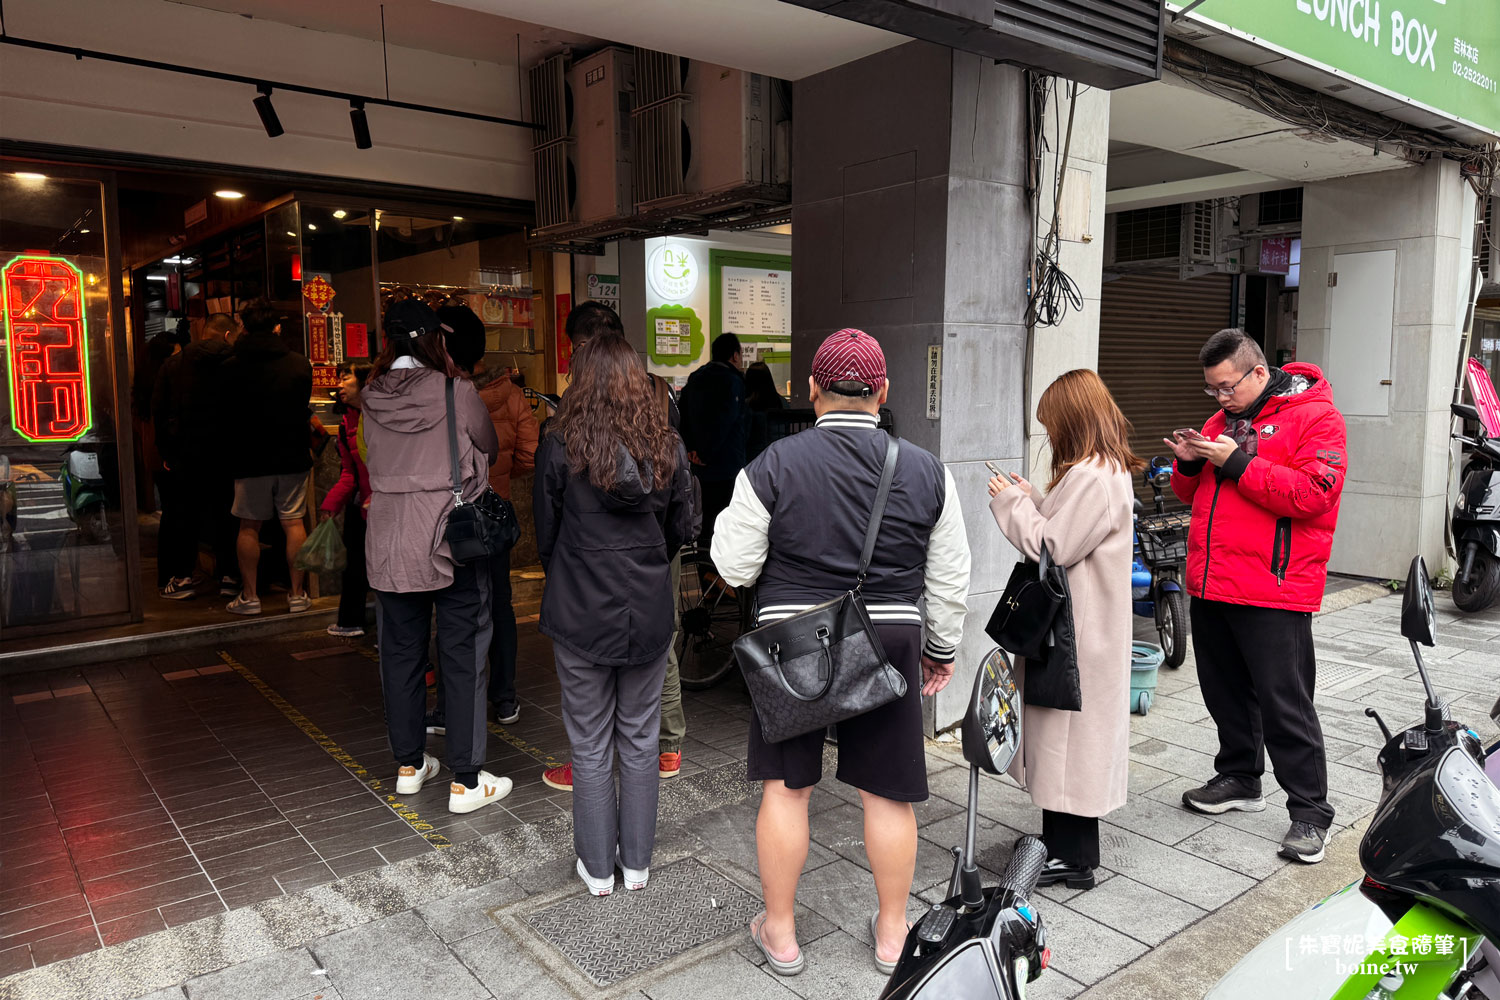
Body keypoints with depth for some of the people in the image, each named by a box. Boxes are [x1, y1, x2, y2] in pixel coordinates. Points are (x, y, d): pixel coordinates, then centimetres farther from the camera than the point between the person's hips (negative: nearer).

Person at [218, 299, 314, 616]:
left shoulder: (229, 368, -6)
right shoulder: (300, 364, -3)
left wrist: (230, 449, 17)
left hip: (250, 459, -1)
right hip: (293, 457, 1)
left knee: (249, 527, 8)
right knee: (294, 523, 6)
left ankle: (249, 596, 12)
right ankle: (297, 594, 9)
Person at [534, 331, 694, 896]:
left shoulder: (559, 446, -12)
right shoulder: (667, 445, -5)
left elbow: (544, 533, -3)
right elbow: (681, 528, 5)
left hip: (581, 615, -2)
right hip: (649, 612, 3)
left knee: (591, 745, 11)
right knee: (640, 739, 16)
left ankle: (598, 869, 24)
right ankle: (637, 863, 28)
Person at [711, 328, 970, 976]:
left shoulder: (771, 467, -9)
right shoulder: (926, 470, -1)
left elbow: (734, 569, -4)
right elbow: (949, 578, 5)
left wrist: (728, 518, 15)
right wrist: (941, 647, 19)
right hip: (889, 641, 2)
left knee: (786, 787, 12)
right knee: (887, 792, 14)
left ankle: (779, 934, 26)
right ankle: (891, 934, 30)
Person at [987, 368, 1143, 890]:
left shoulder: (1092, 477, -20)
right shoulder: (1106, 469, 13)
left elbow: (1052, 549, -21)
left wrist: (1011, 503, -10)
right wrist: (1030, 499, 10)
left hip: (1078, 633, -10)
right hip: (1077, 626, 10)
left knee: (1071, 734, -1)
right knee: (1067, 733, 16)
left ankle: (1073, 858, 11)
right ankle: (1062, 842, 27)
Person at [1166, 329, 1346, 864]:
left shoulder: (1314, 415, -7)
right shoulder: (1222, 419, 16)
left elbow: (1312, 494, -20)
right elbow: (1192, 495, 21)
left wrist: (1236, 463, -19)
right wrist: (1189, 463, -1)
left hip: (1273, 593, -7)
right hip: (1211, 586, 7)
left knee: (1285, 705, -2)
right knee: (1225, 692, 18)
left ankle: (1310, 812, 10)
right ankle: (1239, 778, 34)